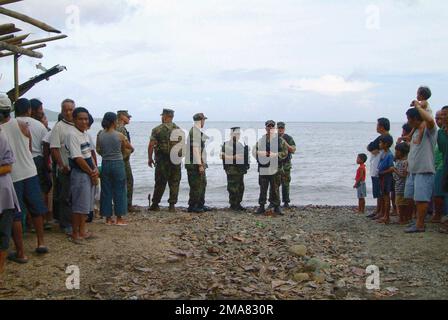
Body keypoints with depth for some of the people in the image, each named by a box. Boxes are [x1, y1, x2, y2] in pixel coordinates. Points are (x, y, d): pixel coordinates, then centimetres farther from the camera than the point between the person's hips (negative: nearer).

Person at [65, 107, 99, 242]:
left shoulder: (85, 134, 12)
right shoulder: (72, 135, -15)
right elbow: (78, 158, -18)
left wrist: (95, 170, -1)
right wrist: (92, 173, -11)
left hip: (90, 174, 9)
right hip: (79, 174, -9)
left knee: (87, 204, 15)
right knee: (79, 205, -3)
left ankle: (82, 231, 26)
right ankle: (75, 234, 9)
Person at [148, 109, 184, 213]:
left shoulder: (157, 130, -6)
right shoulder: (179, 130, 6)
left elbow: (151, 145, -7)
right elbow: (182, 145, 7)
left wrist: (150, 158, 3)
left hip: (162, 161, -3)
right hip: (176, 161, 3)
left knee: (160, 183, 5)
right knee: (174, 183, 7)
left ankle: (155, 205, 14)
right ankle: (172, 205, 6)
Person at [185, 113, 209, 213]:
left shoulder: (198, 131, 17)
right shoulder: (195, 132, -16)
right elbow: (195, 149, -22)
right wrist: (200, 165, -23)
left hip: (200, 163, 11)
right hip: (195, 164, -11)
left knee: (202, 184, 16)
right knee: (196, 186, -5)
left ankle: (200, 205, 24)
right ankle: (192, 206, 2)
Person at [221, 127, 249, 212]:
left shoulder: (240, 144, 17)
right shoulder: (226, 145, -7)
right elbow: (222, 155, -18)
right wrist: (234, 157, -22)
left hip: (240, 170, 8)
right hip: (232, 170, -8)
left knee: (241, 188, 10)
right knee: (233, 188, -5)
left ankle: (238, 204, 20)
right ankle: (233, 205, 3)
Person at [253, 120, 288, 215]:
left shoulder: (280, 140, 4)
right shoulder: (261, 140, 9)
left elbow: (285, 152, -1)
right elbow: (254, 151, 8)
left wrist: (276, 155, -16)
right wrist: (260, 153, -13)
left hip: (276, 169, -1)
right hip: (263, 168, 2)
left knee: (275, 189, 4)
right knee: (263, 189, 6)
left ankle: (276, 206, 13)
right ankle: (262, 207, 14)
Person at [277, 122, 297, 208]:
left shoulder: (289, 138, 2)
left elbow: (293, 150, -6)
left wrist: (286, 144, -18)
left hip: (285, 165, -1)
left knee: (285, 184, 0)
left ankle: (286, 202, 7)